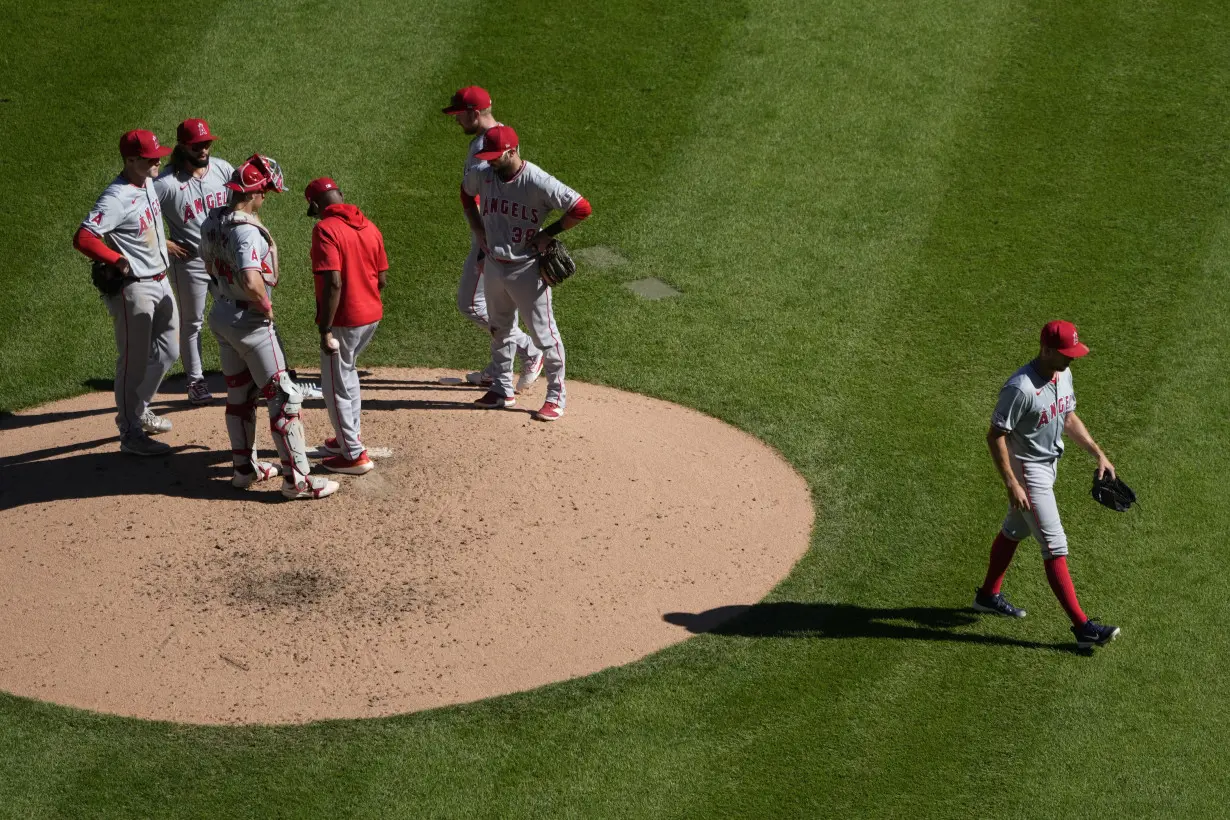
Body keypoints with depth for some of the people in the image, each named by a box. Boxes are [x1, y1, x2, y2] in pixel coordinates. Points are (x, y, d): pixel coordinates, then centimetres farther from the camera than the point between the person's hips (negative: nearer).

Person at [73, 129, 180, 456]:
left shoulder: (148, 183, 4)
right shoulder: (118, 198, -24)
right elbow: (83, 238, -33)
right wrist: (120, 262, -27)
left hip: (159, 280, 9)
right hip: (133, 288, -9)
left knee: (167, 352, 21)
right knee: (134, 361, 1)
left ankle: (138, 410, 38)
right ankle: (130, 433, 12)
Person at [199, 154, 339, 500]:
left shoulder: (212, 222, 2)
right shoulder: (246, 231, -27)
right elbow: (251, 281, -38)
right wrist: (266, 306, -20)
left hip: (221, 315, 9)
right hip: (250, 322, -9)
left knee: (239, 395, 20)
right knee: (284, 396, -2)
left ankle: (244, 467, 31)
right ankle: (296, 478, 0)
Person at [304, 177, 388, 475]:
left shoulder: (325, 230, -18)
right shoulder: (369, 226, 4)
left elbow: (333, 283, -25)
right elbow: (382, 279, 8)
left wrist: (326, 331, -22)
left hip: (343, 320, -8)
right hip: (372, 316, 8)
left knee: (336, 386, 7)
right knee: (346, 370, 28)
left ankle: (354, 455, 12)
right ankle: (351, 435, 39)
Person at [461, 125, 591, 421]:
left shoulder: (538, 182, -22)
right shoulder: (481, 175, -4)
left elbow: (582, 208, -21)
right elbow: (466, 194, 21)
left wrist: (547, 233, -15)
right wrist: (477, 229, 10)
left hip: (526, 270, -6)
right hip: (494, 266, 6)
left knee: (544, 333, 1)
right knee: (499, 330, 19)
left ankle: (556, 396, 12)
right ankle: (502, 390, 34)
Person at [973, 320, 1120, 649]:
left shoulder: (1063, 374, -1)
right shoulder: (1021, 388, -29)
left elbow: (1068, 418, 14)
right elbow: (996, 435, -24)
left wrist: (1098, 454, 10)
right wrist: (1012, 485, -25)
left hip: (1048, 465, 9)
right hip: (1026, 471, -9)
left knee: (1014, 531, 24)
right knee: (1055, 547, -8)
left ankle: (988, 596, 43)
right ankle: (1082, 627, -7)